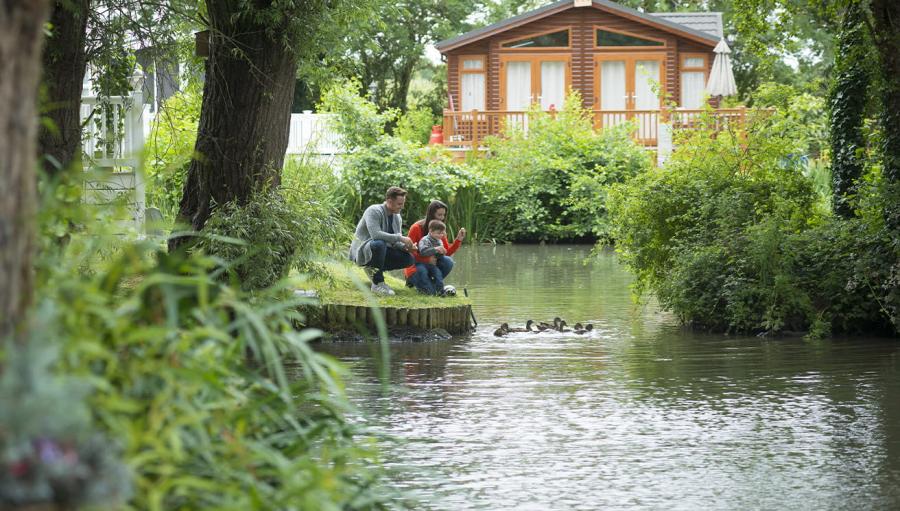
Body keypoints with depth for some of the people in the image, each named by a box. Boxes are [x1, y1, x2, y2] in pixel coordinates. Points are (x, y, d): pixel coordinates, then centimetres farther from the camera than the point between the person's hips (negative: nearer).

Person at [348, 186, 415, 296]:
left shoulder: (397, 218, 7)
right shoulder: (374, 211, -18)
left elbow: (395, 242, 8)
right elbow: (375, 234, -34)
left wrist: (406, 247, -15)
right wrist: (400, 238, -32)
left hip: (381, 250, 8)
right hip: (361, 252, -8)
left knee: (408, 258, -10)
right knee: (379, 244, -40)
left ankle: (373, 269, 7)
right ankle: (378, 284, -28)